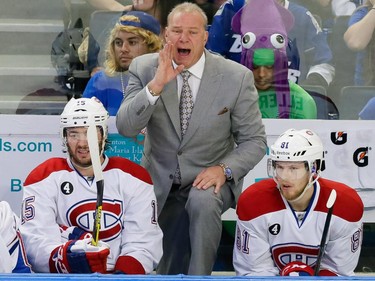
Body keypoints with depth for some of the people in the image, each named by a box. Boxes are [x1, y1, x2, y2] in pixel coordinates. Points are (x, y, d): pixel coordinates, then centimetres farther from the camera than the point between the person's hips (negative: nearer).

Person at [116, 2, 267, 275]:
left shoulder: (236, 77, -11)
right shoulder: (144, 68, -6)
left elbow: (254, 140, -4)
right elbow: (125, 127, -15)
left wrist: (224, 169, -23)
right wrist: (155, 86, -30)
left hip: (210, 177, -2)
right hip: (159, 179, 3)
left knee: (203, 201, -35)